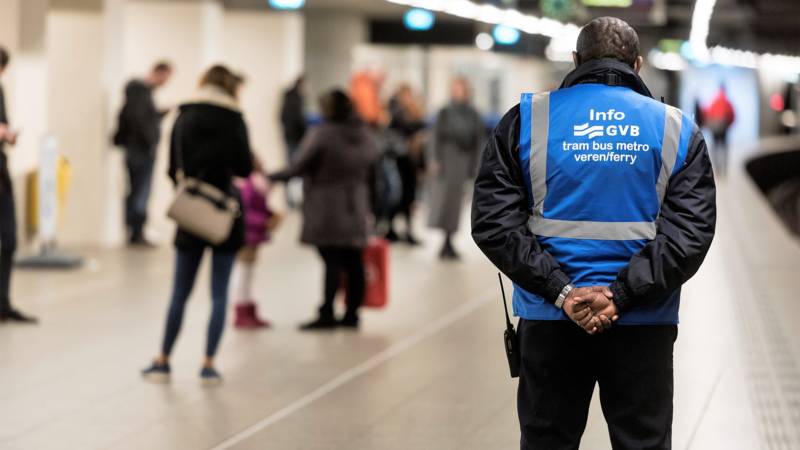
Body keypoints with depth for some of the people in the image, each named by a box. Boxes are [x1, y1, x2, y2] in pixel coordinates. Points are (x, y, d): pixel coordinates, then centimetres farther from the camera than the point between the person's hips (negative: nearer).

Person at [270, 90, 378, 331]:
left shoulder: (321, 135, -12)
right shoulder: (365, 136, 9)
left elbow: (299, 167, -11)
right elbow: (370, 171, 14)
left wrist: (271, 176, 0)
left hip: (326, 208, -6)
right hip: (355, 209, 6)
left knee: (332, 261, -7)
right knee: (353, 262, 7)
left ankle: (327, 314, -6)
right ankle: (352, 313, 12)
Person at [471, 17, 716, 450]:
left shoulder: (527, 119, 2)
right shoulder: (676, 129, 3)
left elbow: (493, 221, -7)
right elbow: (691, 232, -8)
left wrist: (561, 291, -11)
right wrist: (622, 294, -13)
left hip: (549, 319, 0)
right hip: (643, 326, 0)